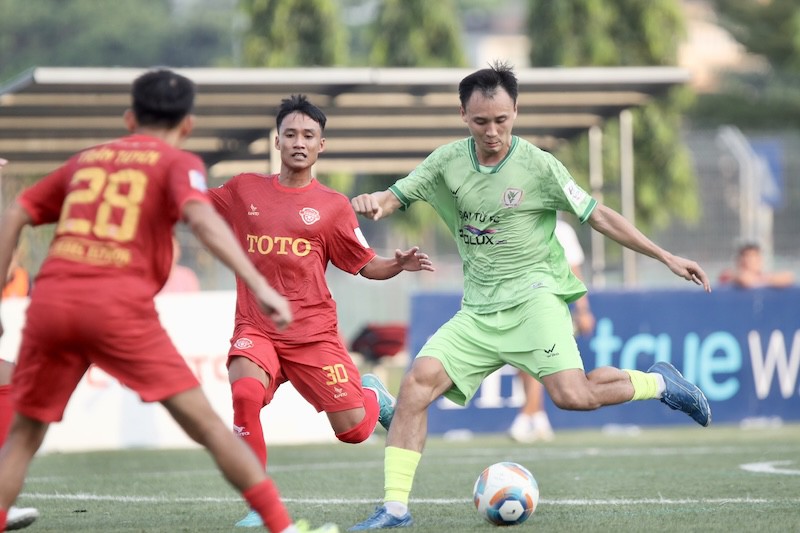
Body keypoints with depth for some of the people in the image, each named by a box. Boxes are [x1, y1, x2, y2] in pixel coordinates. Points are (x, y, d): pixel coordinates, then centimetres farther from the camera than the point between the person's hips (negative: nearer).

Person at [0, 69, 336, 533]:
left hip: (50, 300, 4)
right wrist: (260, 286, -18)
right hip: (120, 304, -4)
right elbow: (201, 217, -9)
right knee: (205, 422, 0)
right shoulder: (178, 163, 11)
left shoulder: (86, 159, 26)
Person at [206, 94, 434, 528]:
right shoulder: (243, 191, 6)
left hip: (313, 333, 0)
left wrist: (399, 264, -12)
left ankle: (373, 396, 35)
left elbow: (367, 266, 7)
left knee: (354, 430, -5)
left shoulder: (333, 206, 3)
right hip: (255, 331, 0)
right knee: (245, 392, -31)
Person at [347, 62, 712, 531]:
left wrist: (666, 257, -2)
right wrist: (373, 203, -21)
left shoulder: (537, 165, -5)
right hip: (478, 311, 4)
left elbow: (598, 216, 0)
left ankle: (658, 383, 3)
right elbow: (395, 197, 5)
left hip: (533, 294, -4)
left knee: (572, 396, -25)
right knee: (418, 382, -15)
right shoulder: (448, 162, 4)